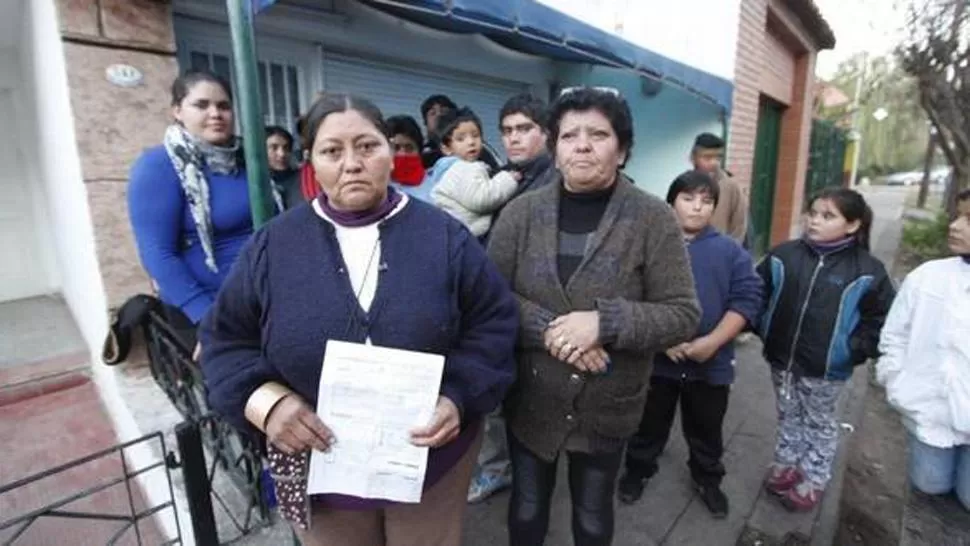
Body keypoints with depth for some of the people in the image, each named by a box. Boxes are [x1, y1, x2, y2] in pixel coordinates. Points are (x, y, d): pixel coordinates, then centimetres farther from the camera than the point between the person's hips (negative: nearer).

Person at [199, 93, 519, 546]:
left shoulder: (443, 236, -7)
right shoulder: (274, 244, -3)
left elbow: (493, 325, -5)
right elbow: (226, 339, 2)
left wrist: (460, 397, -19)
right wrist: (267, 400, -15)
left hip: (430, 459, 0)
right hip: (319, 465, 1)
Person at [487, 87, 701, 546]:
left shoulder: (653, 219, -11)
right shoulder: (521, 213, -7)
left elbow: (684, 315, -12)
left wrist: (604, 322, -26)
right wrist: (548, 330, -24)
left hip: (608, 406, -1)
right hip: (528, 400, 1)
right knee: (527, 506, 24)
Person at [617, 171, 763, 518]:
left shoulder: (731, 251, 0)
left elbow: (747, 301, -6)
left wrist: (712, 341, -17)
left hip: (712, 363, 2)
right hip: (656, 359, -1)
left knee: (706, 430, 22)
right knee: (649, 425, 18)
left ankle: (707, 479, 46)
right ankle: (638, 470, 42)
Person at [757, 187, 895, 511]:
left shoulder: (867, 270, -11)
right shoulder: (784, 256, -6)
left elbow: (883, 318, -2)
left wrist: (855, 349, -10)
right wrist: (764, 331, -2)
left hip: (827, 369, -2)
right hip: (782, 360, 3)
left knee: (820, 423, 18)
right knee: (788, 416, 22)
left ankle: (812, 480, 36)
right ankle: (785, 465, 41)